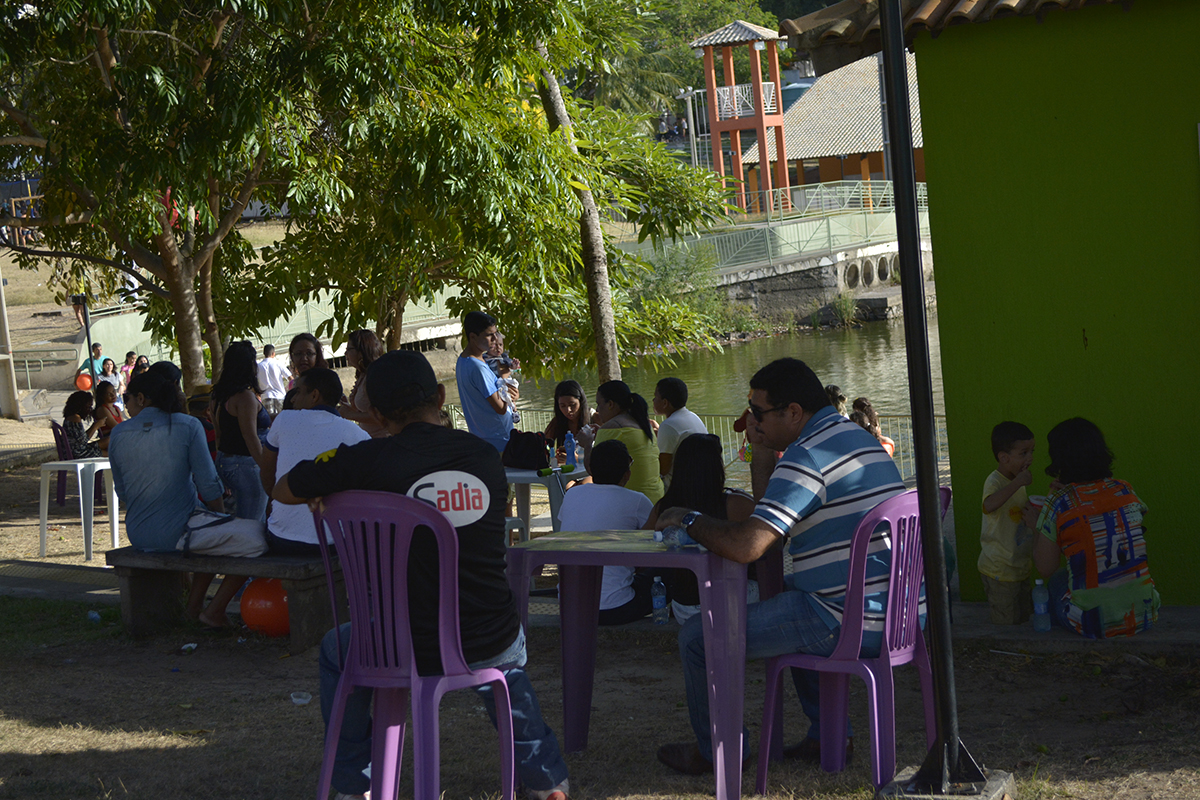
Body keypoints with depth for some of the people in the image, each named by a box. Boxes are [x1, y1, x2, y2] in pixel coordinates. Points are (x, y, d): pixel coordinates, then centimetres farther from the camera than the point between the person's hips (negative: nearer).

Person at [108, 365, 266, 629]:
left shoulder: (119, 434, 3)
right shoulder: (187, 427, -8)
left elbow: (122, 492, 12)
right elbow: (208, 485, -7)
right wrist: (223, 517, 11)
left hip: (137, 535, 7)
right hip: (176, 532, -7)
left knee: (213, 532, 33)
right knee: (257, 537, -5)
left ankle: (194, 604, 28)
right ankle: (215, 611, -3)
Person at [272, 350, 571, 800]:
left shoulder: (369, 461, -12)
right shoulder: (486, 457, 0)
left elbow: (284, 491, 4)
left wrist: (336, 487, 22)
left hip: (407, 650, -3)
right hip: (491, 644, 3)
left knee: (337, 650, 30)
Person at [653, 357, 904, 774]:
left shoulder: (808, 456, -18)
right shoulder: (860, 439, 15)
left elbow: (746, 546, -24)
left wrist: (688, 519, -9)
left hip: (847, 624, -10)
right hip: (897, 613, 10)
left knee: (697, 636, -2)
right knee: (787, 596, 40)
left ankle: (713, 751, 20)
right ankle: (827, 733, 35)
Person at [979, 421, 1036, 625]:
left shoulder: (1017, 481, 9)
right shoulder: (995, 482, -22)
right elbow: (989, 505, -47)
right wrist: (1018, 483, -45)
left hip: (1020, 567, 9)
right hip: (1000, 571, -9)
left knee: (1023, 619, 19)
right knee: (1006, 624, -2)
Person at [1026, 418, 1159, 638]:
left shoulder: (1059, 504, -12)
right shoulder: (1125, 492, 0)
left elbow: (1046, 569, -4)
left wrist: (1035, 527, 12)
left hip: (1093, 624, -3)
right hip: (1143, 618, 3)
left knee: (1057, 579, 29)